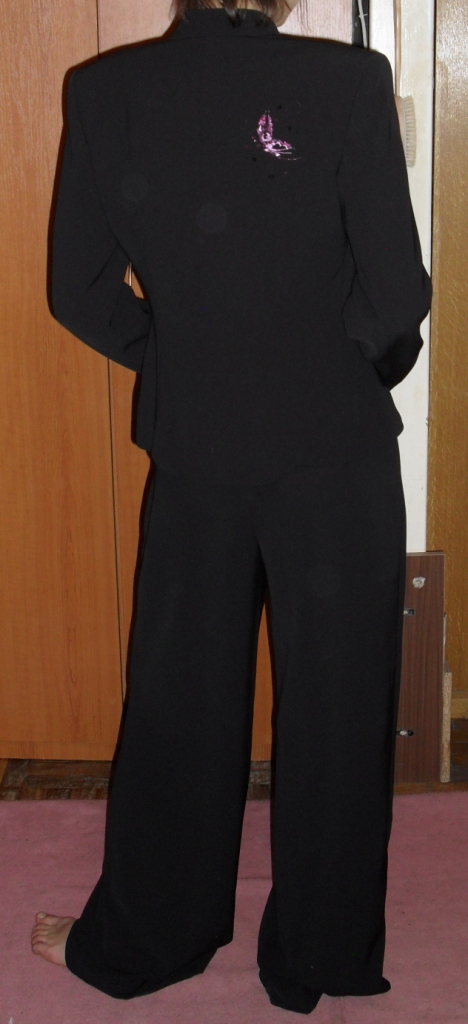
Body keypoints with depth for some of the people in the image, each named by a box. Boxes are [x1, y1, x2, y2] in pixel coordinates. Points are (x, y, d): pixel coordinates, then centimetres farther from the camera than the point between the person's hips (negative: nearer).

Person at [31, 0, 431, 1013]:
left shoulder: (105, 91, -6)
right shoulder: (348, 81, -14)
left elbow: (81, 292, 0)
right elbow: (399, 293, -12)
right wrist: (360, 366, 9)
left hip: (192, 449, 3)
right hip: (336, 448, -2)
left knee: (179, 700, 17)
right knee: (337, 706, 13)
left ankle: (141, 937, 34)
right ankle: (321, 956, 31)